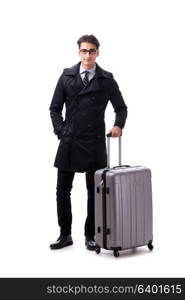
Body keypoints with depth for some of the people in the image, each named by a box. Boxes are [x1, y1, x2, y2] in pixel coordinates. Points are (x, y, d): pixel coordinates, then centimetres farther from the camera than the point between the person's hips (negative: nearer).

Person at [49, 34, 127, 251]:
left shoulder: (107, 80, 2)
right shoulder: (66, 76, 5)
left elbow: (121, 108, 10)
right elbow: (55, 108, 8)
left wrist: (118, 125, -9)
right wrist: (61, 131, -3)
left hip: (94, 144, -1)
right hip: (69, 142, 1)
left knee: (94, 192, 6)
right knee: (63, 190, 5)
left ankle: (90, 235, 19)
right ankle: (65, 235, 17)